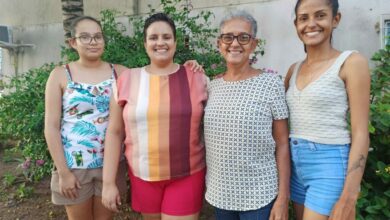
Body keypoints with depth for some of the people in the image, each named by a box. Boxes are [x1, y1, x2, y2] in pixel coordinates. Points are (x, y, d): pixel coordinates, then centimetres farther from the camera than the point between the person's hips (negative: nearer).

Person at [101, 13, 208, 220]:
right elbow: (114, 133, 1)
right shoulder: (127, 79, -3)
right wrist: (108, 182, 0)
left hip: (187, 174, -1)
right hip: (143, 175, 1)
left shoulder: (196, 78, -3)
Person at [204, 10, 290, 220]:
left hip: (259, 196, -4)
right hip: (219, 193, 4)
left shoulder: (270, 83, -10)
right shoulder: (212, 86, 1)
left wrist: (283, 197, -9)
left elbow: (282, 144, -8)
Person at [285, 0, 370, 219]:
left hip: (329, 165, -6)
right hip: (296, 163, 6)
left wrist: (349, 198, -17)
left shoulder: (351, 62, -8)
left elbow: (361, 134, -12)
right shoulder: (294, 69, 8)